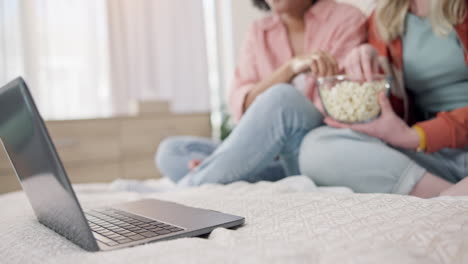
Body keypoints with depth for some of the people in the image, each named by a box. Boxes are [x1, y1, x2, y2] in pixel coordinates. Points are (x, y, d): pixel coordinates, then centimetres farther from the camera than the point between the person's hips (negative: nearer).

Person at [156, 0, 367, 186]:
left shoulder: (346, 19, 2)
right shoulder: (259, 32, 12)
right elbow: (241, 107, -5)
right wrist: (291, 67, -21)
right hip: (273, 164, 4)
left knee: (282, 97, -32)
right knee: (171, 151, -10)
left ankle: (191, 186, -24)